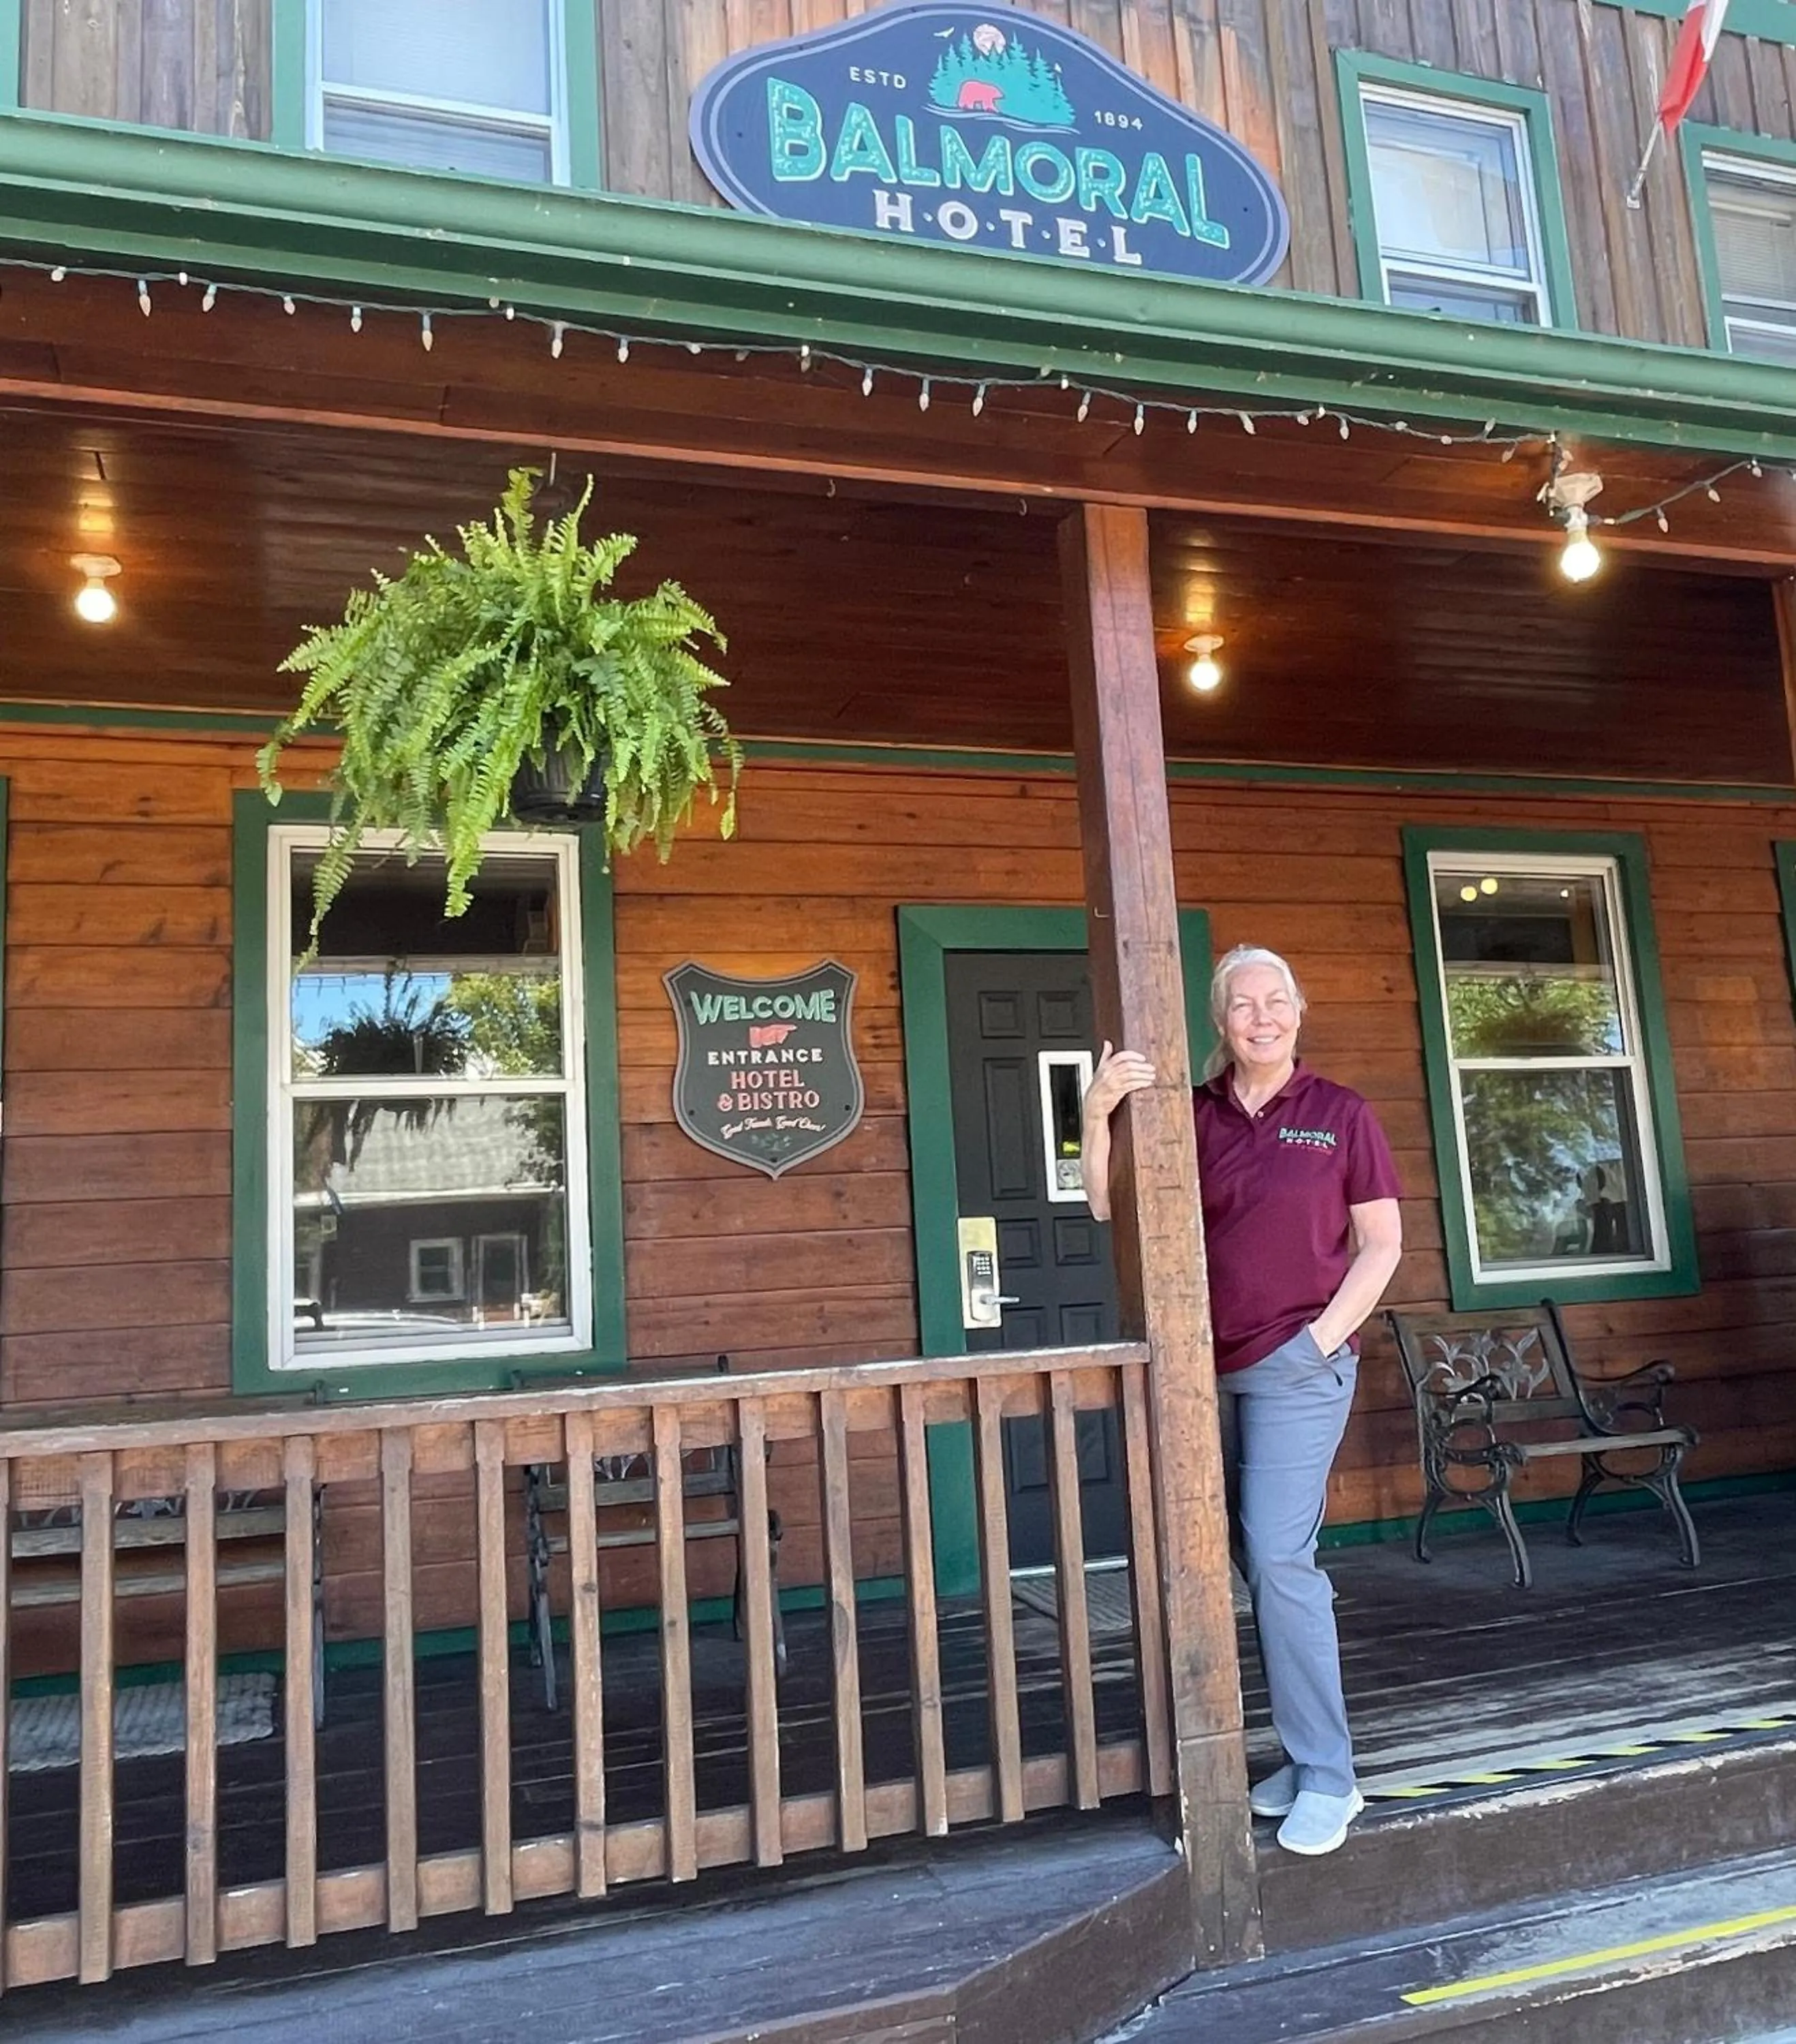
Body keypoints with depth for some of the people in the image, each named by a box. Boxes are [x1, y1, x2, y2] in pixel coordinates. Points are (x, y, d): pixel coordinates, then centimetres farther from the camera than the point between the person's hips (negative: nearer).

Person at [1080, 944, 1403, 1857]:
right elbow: (1108, 1205, -1)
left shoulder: (1340, 1114, 0)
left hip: (1299, 1368, -3)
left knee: (1279, 1559, -9)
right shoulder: (1190, 1116, 5)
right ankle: (1307, 1758, 25)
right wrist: (1098, 1113, -16)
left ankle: (1325, 1778, 5)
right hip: (1214, 1369, 4)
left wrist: (1322, 1338, -9)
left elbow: (1382, 1244, 2)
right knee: (1271, 1566, 11)